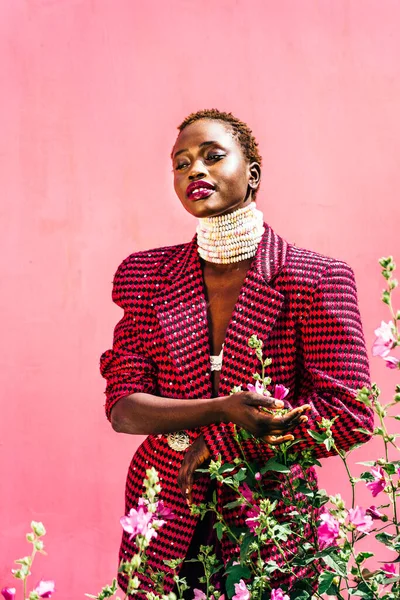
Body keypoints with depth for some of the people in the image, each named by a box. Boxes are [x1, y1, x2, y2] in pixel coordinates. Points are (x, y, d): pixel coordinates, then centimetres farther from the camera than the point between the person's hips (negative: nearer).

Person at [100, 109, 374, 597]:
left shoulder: (313, 279, -9)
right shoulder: (147, 275, 2)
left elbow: (348, 414, -12)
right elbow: (122, 405, -5)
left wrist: (217, 443, -13)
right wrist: (221, 410, -23)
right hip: (166, 516, 3)